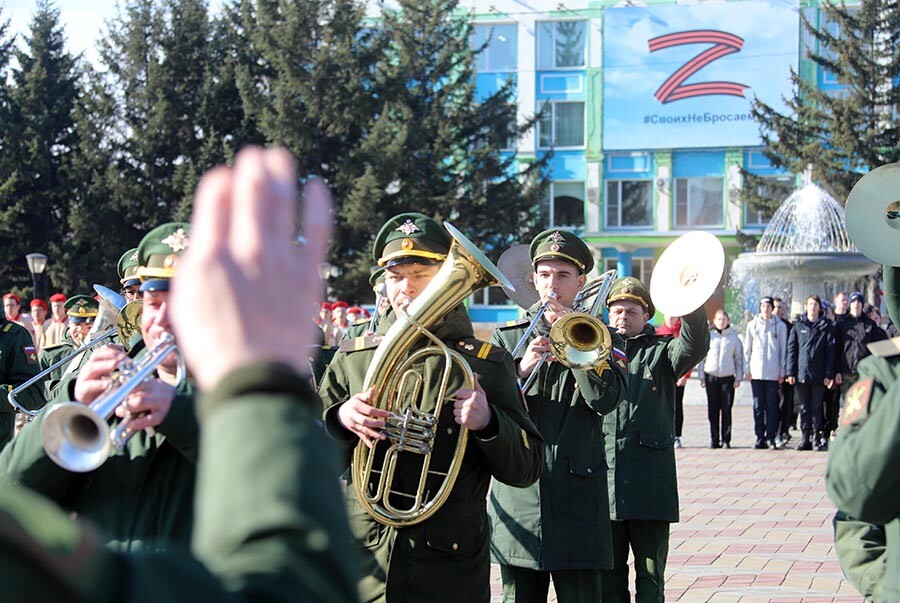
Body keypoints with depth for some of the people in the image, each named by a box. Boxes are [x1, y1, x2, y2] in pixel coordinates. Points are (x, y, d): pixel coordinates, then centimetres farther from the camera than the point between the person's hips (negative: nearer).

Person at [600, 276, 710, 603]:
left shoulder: (660, 351, 7)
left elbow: (695, 347, -13)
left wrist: (692, 308, -33)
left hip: (649, 484, -2)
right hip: (604, 481, 2)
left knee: (650, 576, 4)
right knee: (608, 575, 8)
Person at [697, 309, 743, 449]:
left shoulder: (734, 337, 6)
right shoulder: (708, 336, 5)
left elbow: (739, 358, 9)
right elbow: (701, 357, 8)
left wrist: (738, 377, 3)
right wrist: (701, 376, 3)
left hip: (728, 377, 0)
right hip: (711, 377, 0)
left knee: (727, 410, -2)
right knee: (713, 410, 2)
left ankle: (726, 440, 3)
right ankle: (714, 440, 6)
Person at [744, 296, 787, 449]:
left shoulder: (780, 326, 5)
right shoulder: (752, 325, 9)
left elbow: (783, 349, 6)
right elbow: (747, 349, 12)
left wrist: (782, 372, 1)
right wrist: (747, 369, 5)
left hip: (773, 372, -2)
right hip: (756, 371, 2)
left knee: (772, 405, -2)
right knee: (758, 406, 2)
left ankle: (770, 438, 2)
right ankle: (760, 437, 6)